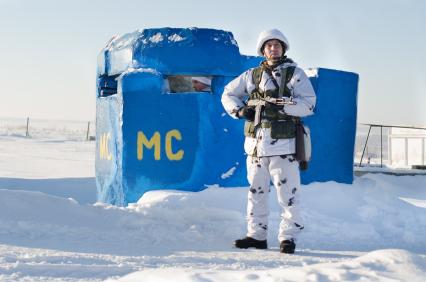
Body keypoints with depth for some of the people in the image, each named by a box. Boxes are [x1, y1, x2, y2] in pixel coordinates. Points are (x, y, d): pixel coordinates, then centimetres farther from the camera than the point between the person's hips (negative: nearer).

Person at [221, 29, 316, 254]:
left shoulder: (295, 74, 2)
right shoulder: (251, 75, 13)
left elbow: (309, 104, -8)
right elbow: (228, 94, 22)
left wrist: (281, 105, -20)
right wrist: (239, 110, 3)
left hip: (282, 144, -4)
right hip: (255, 144, 4)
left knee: (287, 193, -6)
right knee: (256, 192, 10)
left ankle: (288, 237, 3)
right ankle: (256, 235, 20)